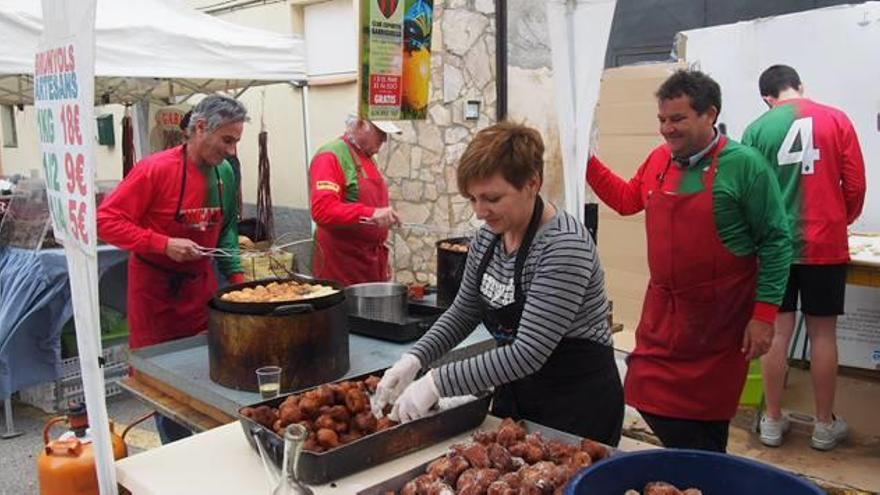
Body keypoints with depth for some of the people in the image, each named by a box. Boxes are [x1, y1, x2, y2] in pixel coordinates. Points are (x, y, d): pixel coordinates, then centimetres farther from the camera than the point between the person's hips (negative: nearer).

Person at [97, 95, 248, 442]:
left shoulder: (225, 173, 0)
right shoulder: (155, 169, -18)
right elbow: (107, 220, -17)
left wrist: (236, 274, 2)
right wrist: (164, 244, -26)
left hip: (201, 286, 5)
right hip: (155, 288, -5)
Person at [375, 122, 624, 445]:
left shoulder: (564, 246, -25)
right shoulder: (487, 238, -3)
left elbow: (529, 352, -29)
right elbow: (463, 313, 9)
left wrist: (438, 382, -29)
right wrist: (415, 359, -6)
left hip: (579, 401, -7)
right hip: (515, 391, 7)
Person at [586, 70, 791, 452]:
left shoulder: (744, 165, -12)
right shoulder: (659, 159, 5)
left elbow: (775, 242, -11)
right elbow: (626, 199, 22)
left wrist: (765, 314, -15)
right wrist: (586, 161, 12)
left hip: (718, 319, -5)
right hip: (662, 311, 6)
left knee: (707, 414, 7)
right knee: (649, 400, 9)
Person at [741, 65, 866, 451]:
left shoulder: (757, 129, -2)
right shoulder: (836, 120, -1)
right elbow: (855, 185, 0)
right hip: (825, 245, 0)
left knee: (776, 331, 7)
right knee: (822, 333, 9)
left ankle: (773, 421, 18)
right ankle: (825, 425, 22)